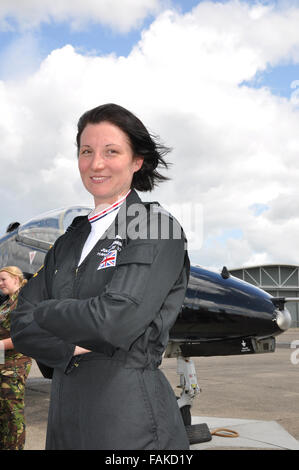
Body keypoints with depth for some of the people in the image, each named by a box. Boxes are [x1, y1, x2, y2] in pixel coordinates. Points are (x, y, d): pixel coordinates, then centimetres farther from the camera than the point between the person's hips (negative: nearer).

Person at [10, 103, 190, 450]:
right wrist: (75, 344, -15)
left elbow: (117, 320, -22)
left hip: (131, 424, -6)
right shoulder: (71, 239, 10)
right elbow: (21, 326, 3)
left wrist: (44, 311, -7)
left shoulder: (158, 230, -10)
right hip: (65, 414, 6)